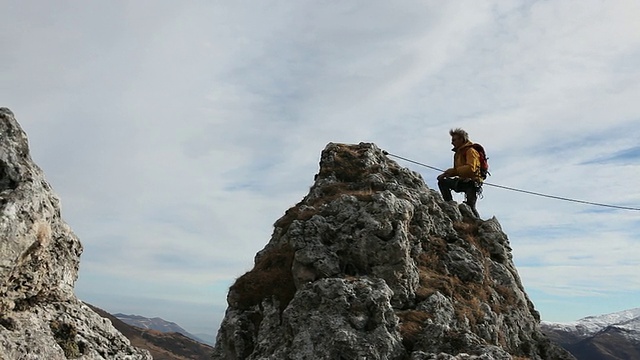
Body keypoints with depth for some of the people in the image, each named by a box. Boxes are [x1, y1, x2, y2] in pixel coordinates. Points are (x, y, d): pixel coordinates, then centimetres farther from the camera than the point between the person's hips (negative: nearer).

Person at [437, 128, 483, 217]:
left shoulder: (470, 151, -11)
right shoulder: (458, 153, 17)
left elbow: (471, 168, -26)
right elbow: (457, 170, 18)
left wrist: (453, 171, -25)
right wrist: (445, 174, 1)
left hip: (471, 183, -9)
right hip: (463, 182, 9)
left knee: (470, 207, -15)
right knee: (442, 182, -1)